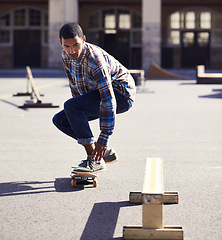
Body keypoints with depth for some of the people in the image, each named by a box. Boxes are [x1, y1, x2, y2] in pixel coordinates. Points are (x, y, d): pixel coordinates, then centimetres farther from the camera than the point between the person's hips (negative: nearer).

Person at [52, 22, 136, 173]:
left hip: (121, 94, -9)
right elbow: (75, 87, 9)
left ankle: (95, 160, -24)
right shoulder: (66, 56, -5)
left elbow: (109, 100, -35)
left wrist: (103, 139, -36)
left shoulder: (95, 60, -31)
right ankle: (106, 152, 5)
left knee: (70, 106, -28)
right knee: (60, 120, 0)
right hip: (97, 93, 9)